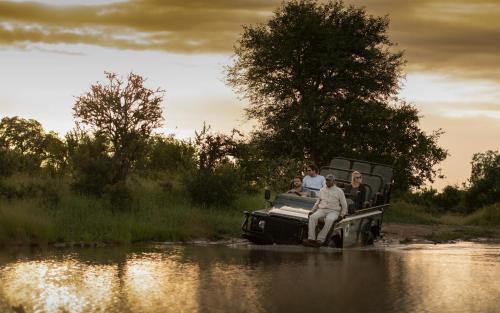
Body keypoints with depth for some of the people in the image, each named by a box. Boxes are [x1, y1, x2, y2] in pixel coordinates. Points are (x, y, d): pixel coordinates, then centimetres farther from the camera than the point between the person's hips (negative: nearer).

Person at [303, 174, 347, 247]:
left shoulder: (339, 191, 8)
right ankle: (311, 238, -36)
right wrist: (312, 211, 14)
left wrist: (341, 215, -1)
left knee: (329, 220, -39)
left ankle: (320, 239, -38)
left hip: (333, 211, -3)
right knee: (313, 217, -30)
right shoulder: (322, 190, 20)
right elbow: (317, 202, 27)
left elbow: (344, 205, 10)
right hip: (321, 210, 3)